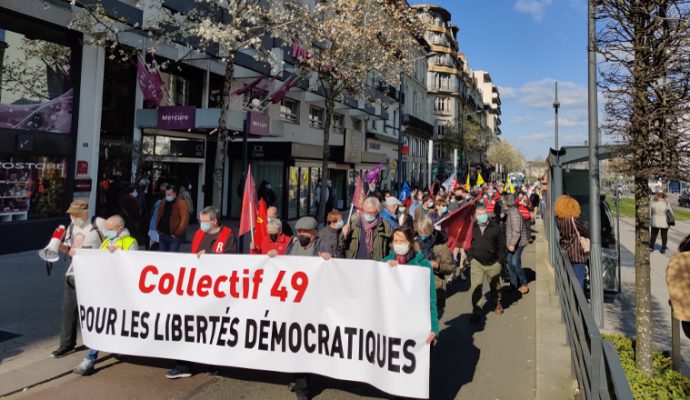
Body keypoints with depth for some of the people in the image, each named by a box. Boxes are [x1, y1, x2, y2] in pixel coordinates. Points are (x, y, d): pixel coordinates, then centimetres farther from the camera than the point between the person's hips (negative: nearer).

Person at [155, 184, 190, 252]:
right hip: (162, 235, 7)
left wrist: (177, 233, -15)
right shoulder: (163, 203, 13)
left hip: (174, 236, -7)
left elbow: (184, 220, -16)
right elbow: (158, 216, 21)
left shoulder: (181, 204, -9)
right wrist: (158, 230, 11)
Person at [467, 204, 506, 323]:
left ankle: (497, 304, 44)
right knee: (475, 288, -9)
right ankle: (476, 312, -3)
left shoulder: (495, 227, -5)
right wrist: (470, 257, 2)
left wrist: (500, 260, -2)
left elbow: (501, 245, 0)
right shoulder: (472, 228, -1)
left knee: (495, 285, 19)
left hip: (493, 263, 0)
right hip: (476, 263, 0)